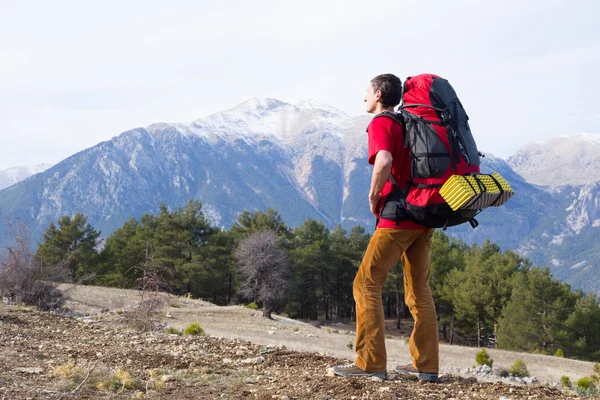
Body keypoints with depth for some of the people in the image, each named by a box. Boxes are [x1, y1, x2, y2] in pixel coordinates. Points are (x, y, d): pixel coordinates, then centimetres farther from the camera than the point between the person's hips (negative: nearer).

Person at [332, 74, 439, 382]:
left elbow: (384, 160, -28)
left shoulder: (380, 124, -8)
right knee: (419, 290, 12)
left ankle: (371, 363, -6)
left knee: (366, 284, -3)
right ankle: (426, 365, 13)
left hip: (397, 218, -8)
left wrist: (374, 196, -14)